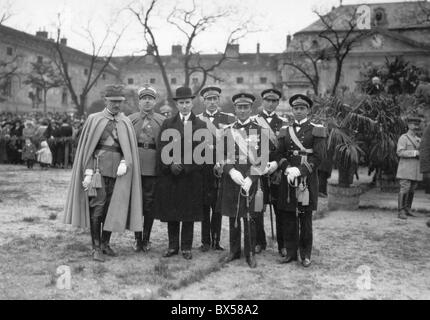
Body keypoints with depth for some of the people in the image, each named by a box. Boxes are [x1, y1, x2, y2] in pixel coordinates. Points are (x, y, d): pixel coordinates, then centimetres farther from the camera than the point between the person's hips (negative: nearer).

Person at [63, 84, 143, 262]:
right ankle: (96, 248, -2)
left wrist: (124, 163, -12)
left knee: (112, 207, 5)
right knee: (97, 207, -8)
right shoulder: (94, 119, 5)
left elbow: (129, 149, 8)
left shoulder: (126, 123, 12)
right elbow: (87, 147, 1)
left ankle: (105, 243, 19)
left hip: (118, 170, 3)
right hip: (98, 167, -3)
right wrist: (88, 172, -7)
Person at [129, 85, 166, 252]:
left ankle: (146, 239, 14)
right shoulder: (130, 119, 10)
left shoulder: (162, 121, 8)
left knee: (149, 204, 3)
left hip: (153, 168, 0)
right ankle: (137, 238, 14)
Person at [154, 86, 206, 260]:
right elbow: (162, 149, 4)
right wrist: (171, 165, -11)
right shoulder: (167, 124, 10)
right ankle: (173, 246, 17)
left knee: (189, 213, 3)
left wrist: (184, 166, -13)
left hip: (191, 176, -1)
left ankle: (186, 247, 13)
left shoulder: (200, 125, 4)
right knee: (171, 212, 6)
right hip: (169, 175, 2)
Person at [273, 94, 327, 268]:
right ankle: (291, 252, 16)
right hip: (287, 179, 3)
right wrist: (287, 169, -12)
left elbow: (318, 156, -6)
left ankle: (306, 254, 12)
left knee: (305, 218, 2)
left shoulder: (317, 130, 3)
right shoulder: (285, 130, 13)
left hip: (307, 179, -3)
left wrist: (299, 171, -16)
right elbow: (279, 154, 7)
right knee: (288, 217, 5)